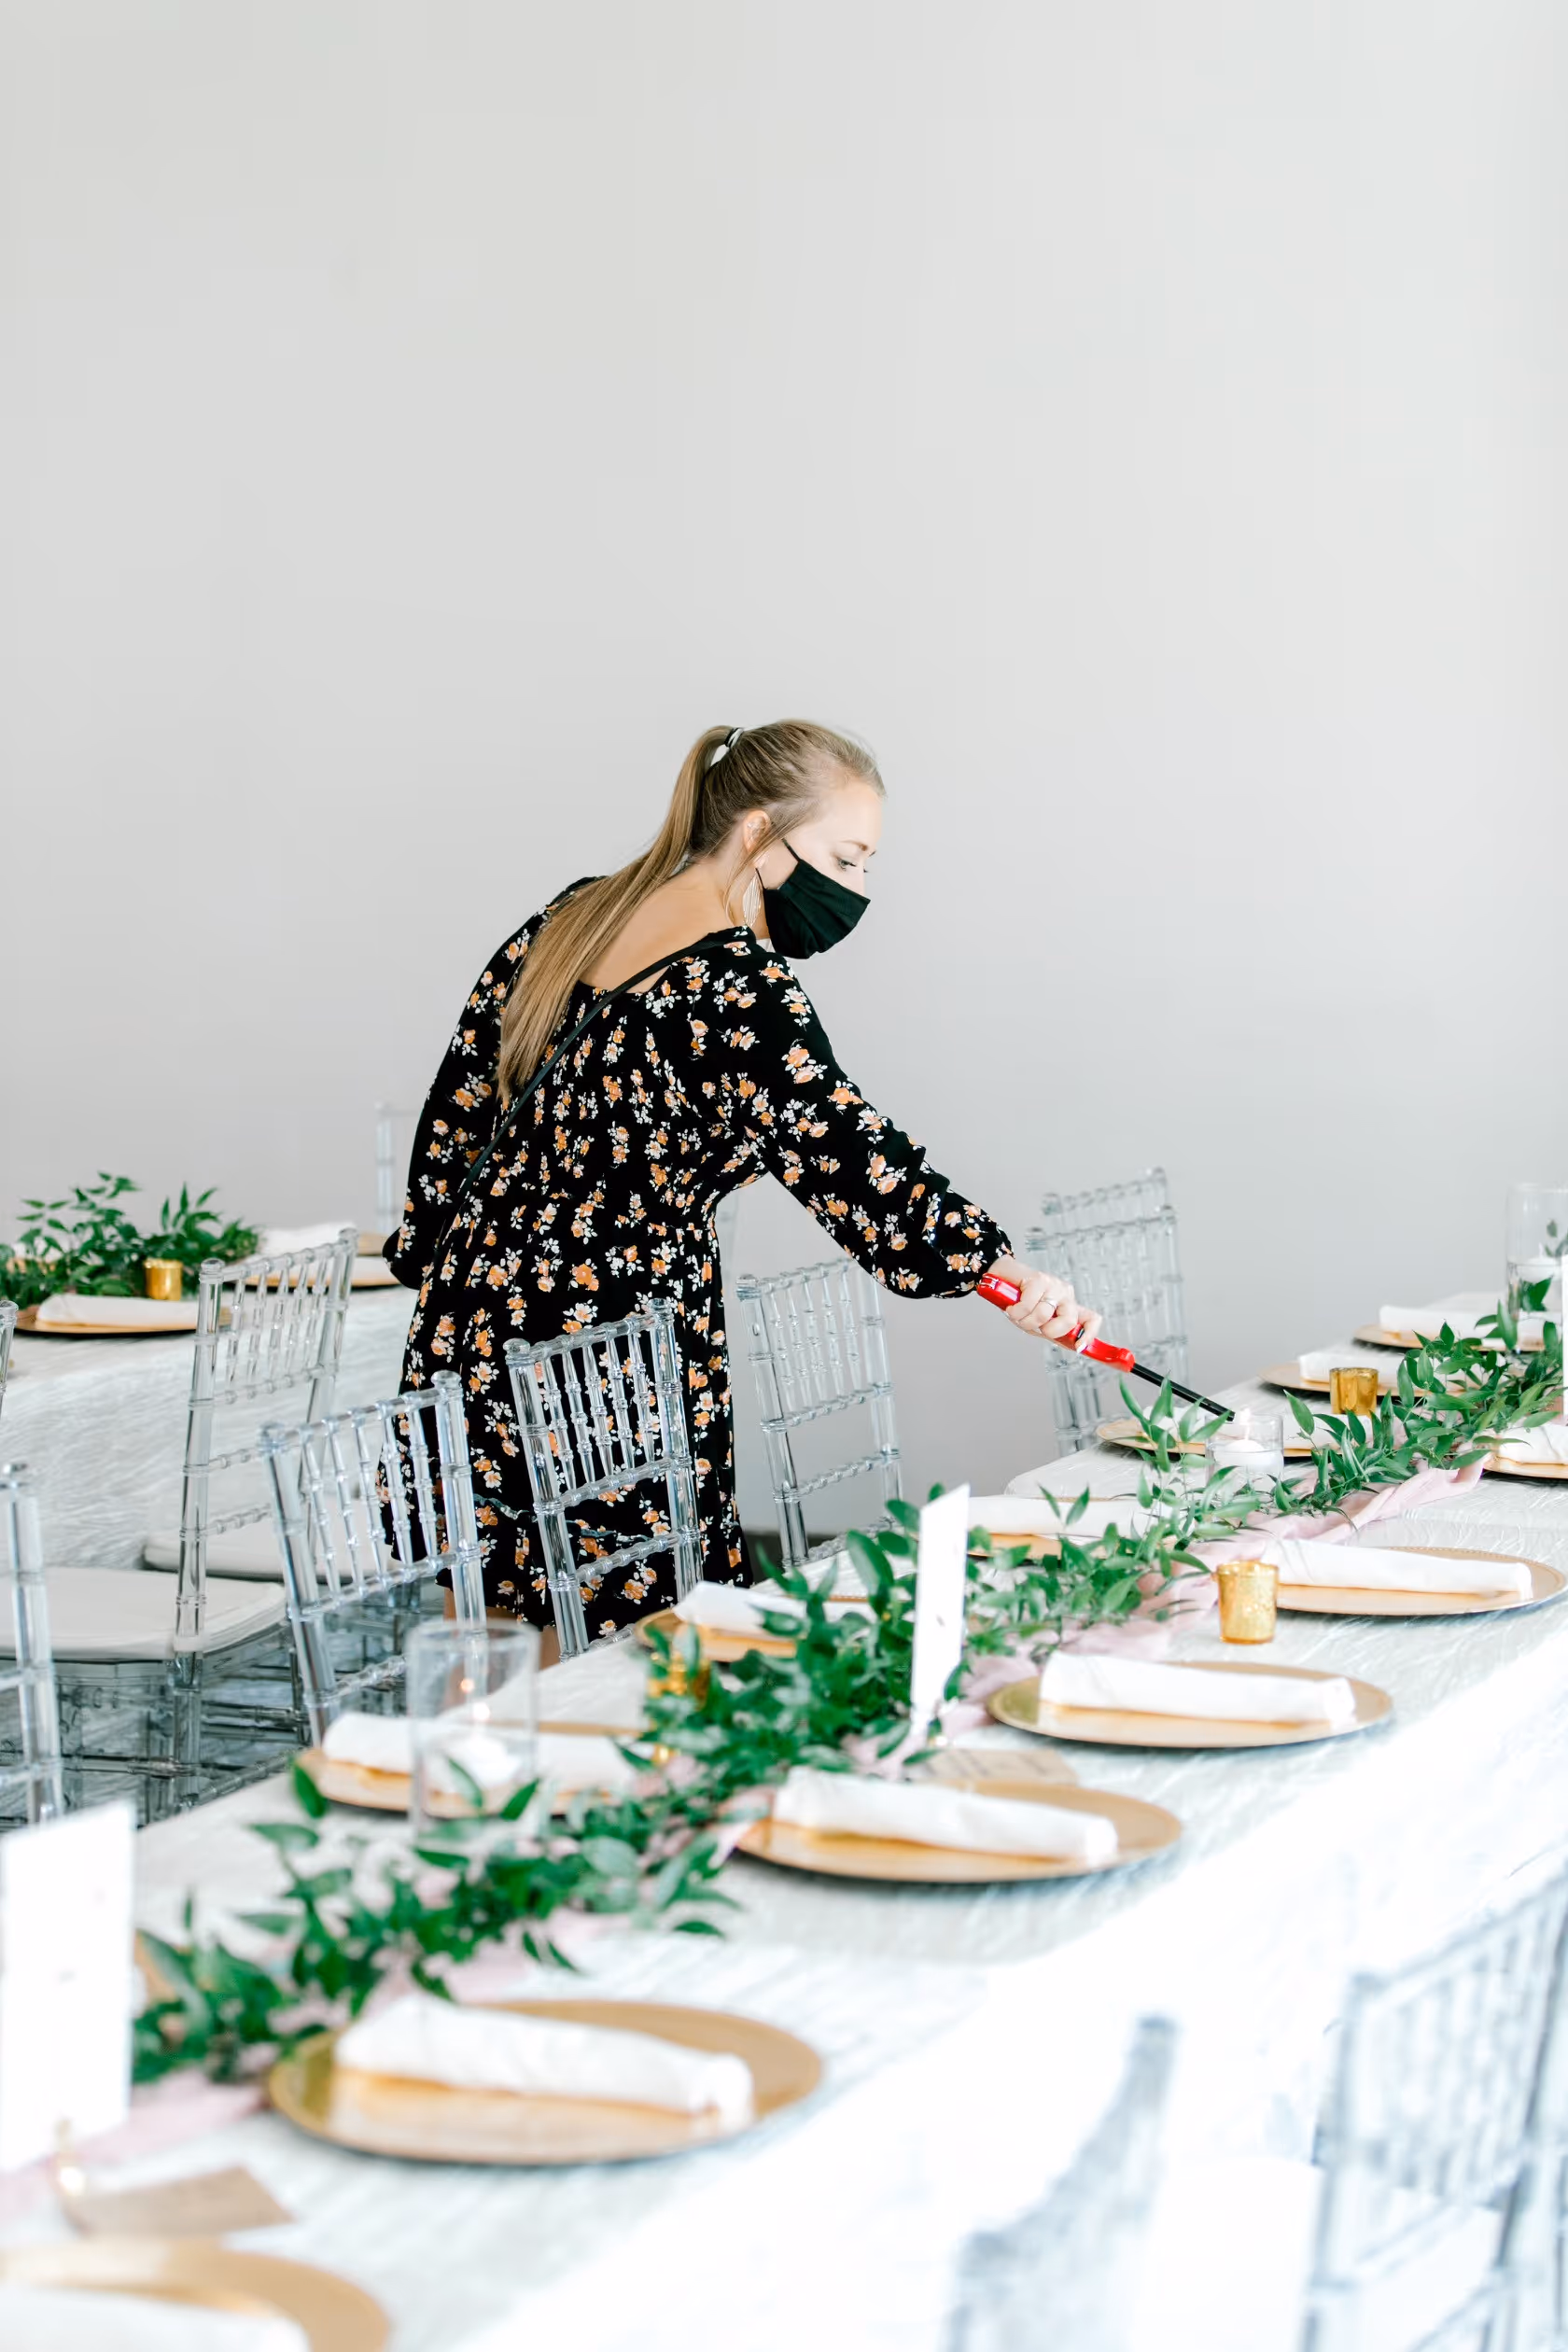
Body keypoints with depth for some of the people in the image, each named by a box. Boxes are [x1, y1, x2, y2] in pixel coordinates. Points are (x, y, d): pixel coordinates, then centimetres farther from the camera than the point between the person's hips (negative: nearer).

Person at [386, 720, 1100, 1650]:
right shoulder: (736, 984, -16)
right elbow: (843, 1152, -23)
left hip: (469, 1333, 9)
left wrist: (437, 1271, 24)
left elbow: (460, 1103, 16)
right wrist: (1005, 1270, -23)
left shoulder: (570, 918, 10)